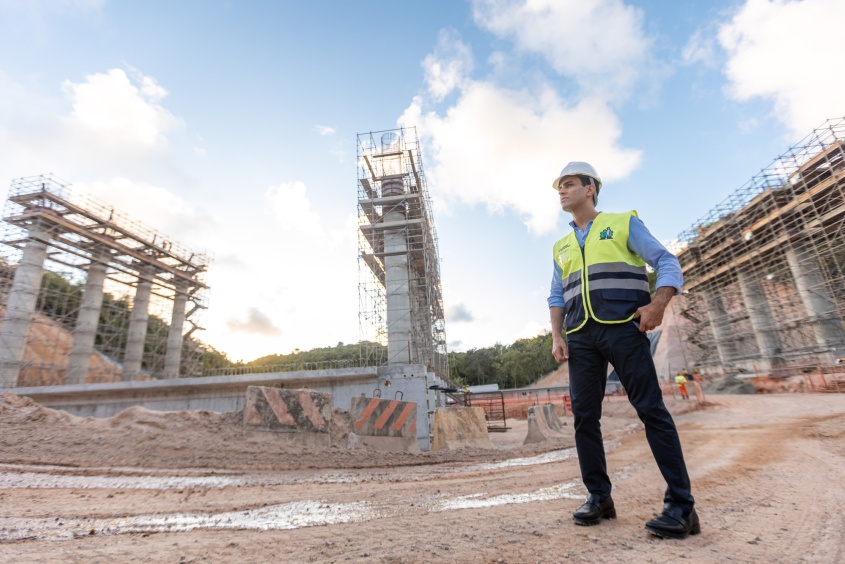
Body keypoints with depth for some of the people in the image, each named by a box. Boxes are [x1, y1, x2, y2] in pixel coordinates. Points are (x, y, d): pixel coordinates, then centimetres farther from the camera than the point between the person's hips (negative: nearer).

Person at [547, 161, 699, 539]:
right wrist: (557, 337, 7)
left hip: (623, 328, -4)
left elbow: (667, 263, 3)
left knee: (651, 409, -6)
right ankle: (598, 497, 12)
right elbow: (557, 297, 20)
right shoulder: (562, 247, 21)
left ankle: (681, 505, 2)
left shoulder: (624, 223, 9)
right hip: (580, 337, 5)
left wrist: (659, 303, -15)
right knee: (584, 415, 2)